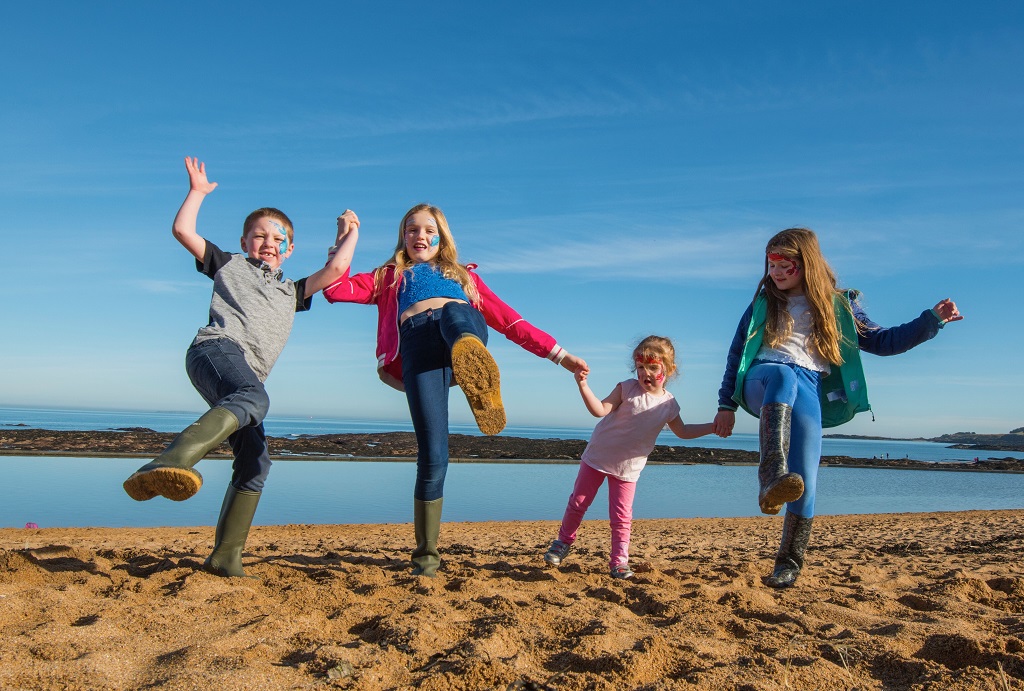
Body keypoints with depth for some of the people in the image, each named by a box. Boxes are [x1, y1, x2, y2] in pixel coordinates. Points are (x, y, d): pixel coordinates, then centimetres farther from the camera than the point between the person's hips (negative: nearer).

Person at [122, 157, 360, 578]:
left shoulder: (291, 292, 35)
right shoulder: (230, 265, 25)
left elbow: (334, 270, 24)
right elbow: (183, 230, 18)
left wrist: (350, 234, 34)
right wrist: (197, 191, 27)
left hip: (246, 378, 6)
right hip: (217, 348, -6)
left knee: (255, 462, -3)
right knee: (253, 397, -40)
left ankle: (225, 556, 3)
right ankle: (169, 464, -60)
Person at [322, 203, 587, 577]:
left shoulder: (464, 275, 39)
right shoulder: (389, 276, 37)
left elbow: (510, 320, 31)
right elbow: (336, 290, 21)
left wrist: (558, 353, 24)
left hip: (467, 329, 1)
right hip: (418, 344, -1)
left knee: (453, 312, -37)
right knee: (432, 456, -14)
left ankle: (473, 360, -72)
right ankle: (426, 554, 0)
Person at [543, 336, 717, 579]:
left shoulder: (669, 404, -3)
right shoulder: (627, 388, -13)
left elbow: (682, 431, 13)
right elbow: (600, 410, -23)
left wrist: (713, 427, 5)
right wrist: (583, 386, -37)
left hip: (628, 467, 1)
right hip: (597, 458, -1)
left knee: (621, 517, 1)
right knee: (577, 503, 8)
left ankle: (619, 561, 16)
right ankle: (563, 542, 28)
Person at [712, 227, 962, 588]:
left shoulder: (838, 306, 20)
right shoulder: (764, 304, 21)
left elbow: (882, 341, 21)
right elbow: (737, 353, 18)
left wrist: (933, 318, 10)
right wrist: (726, 405, 11)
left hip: (809, 390, 1)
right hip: (761, 385, 0)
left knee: (804, 478, -15)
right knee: (782, 374, -40)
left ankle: (789, 562, 3)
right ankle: (771, 479, -56)